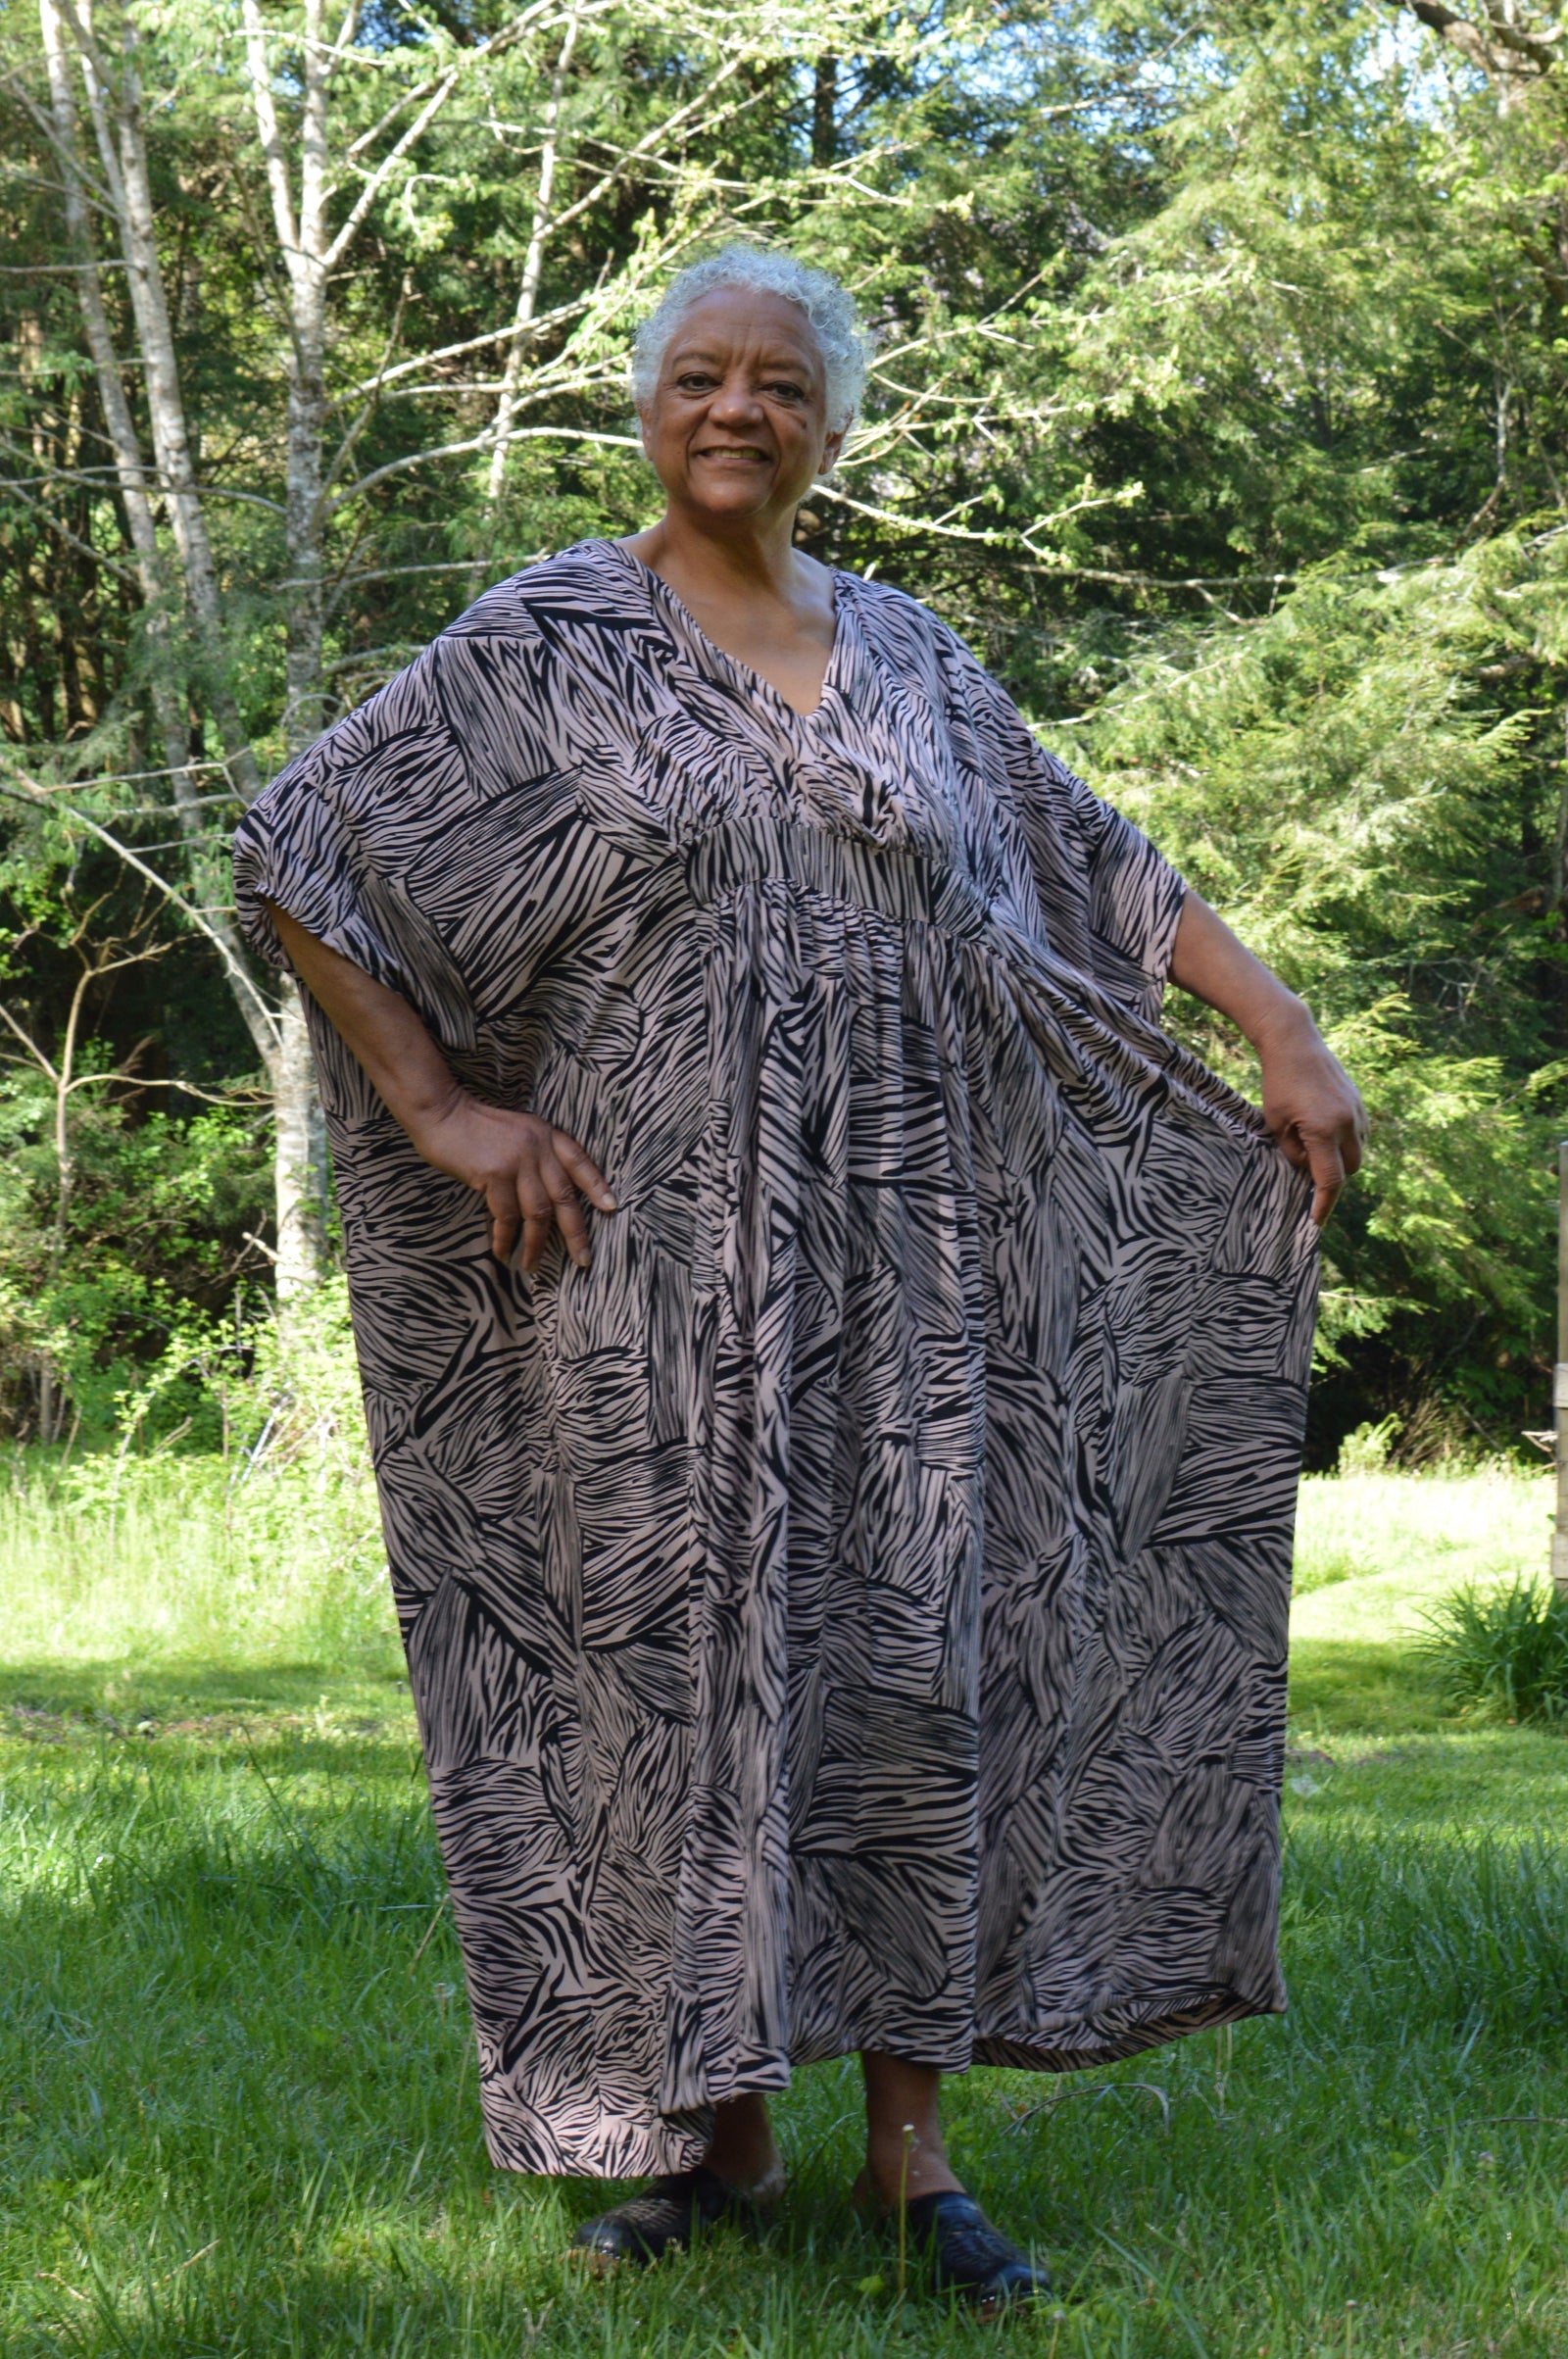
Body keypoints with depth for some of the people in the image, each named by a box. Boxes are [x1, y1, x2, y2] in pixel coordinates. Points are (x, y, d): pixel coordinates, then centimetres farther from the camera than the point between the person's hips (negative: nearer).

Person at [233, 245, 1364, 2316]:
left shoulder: (908, 657, 11)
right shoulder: (545, 645, 0)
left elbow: (1104, 871, 18)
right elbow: (296, 849, -1)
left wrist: (1285, 1042, 10)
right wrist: (435, 1106, -7)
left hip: (893, 1263, 3)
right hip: (656, 1257, -3)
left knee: (916, 1662, 0)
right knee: (683, 1656, 0)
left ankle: (912, 2139, 9)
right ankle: (720, 2124, 13)